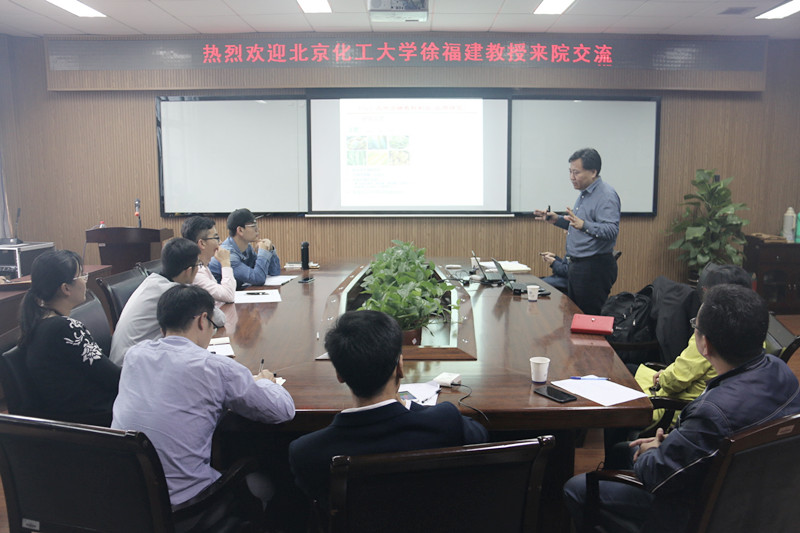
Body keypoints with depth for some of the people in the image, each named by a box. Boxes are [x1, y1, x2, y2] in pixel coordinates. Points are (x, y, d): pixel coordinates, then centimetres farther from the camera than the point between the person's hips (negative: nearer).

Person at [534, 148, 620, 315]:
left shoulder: (606, 195, -17)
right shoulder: (584, 193, 16)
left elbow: (611, 230, -28)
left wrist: (584, 225, -41)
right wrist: (557, 219, 15)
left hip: (595, 268, -10)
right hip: (577, 266, 10)